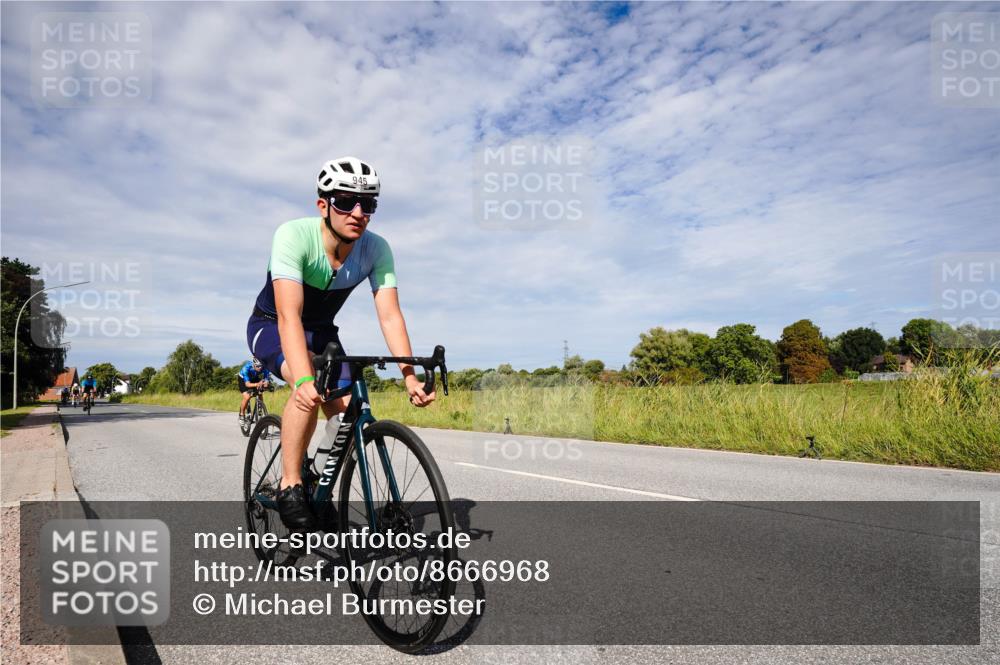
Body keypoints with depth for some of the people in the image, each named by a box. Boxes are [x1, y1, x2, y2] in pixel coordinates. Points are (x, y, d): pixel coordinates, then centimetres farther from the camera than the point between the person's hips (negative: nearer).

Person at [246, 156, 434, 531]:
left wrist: (410, 377, -41)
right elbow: (289, 315, -42)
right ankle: (290, 486, -17)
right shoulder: (293, 235, -32)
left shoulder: (376, 250, -21)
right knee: (310, 385, -35)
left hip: (321, 331, 4)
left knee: (345, 412, -11)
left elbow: (390, 315, -27)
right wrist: (303, 380, -56)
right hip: (271, 326, -4)